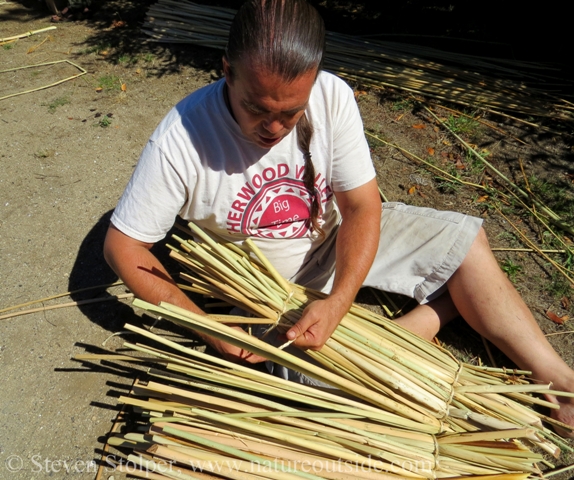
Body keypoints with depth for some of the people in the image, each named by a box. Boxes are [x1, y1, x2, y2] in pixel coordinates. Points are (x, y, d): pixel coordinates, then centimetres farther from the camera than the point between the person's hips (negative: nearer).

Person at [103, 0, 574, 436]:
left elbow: (362, 206, -16)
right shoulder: (180, 140, -27)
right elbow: (123, 246, -18)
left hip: (337, 235, 3)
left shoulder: (333, 97, -21)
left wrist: (337, 302, -29)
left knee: (465, 241, -6)